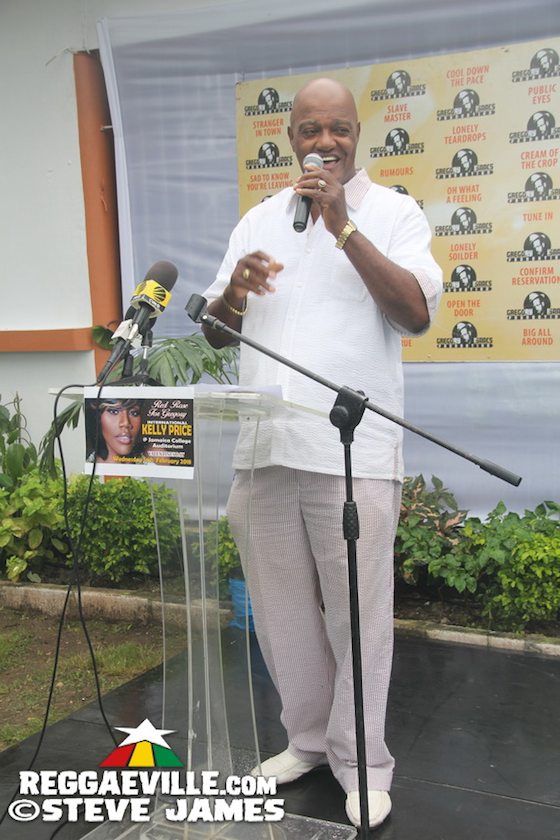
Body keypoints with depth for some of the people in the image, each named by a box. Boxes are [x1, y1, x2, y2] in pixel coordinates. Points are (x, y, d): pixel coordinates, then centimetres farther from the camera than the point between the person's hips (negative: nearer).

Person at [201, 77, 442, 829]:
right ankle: (308, 739, 30)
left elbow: (416, 313, -10)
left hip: (351, 450, -4)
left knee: (357, 615, 1)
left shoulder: (393, 212, 5)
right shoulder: (257, 221, 17)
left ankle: (361, 762, 19)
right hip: (262, 449, 4)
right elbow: (216, 332, 17)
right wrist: (235, 289, -6)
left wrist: (342, 225, -14)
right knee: (282, 612, 12)